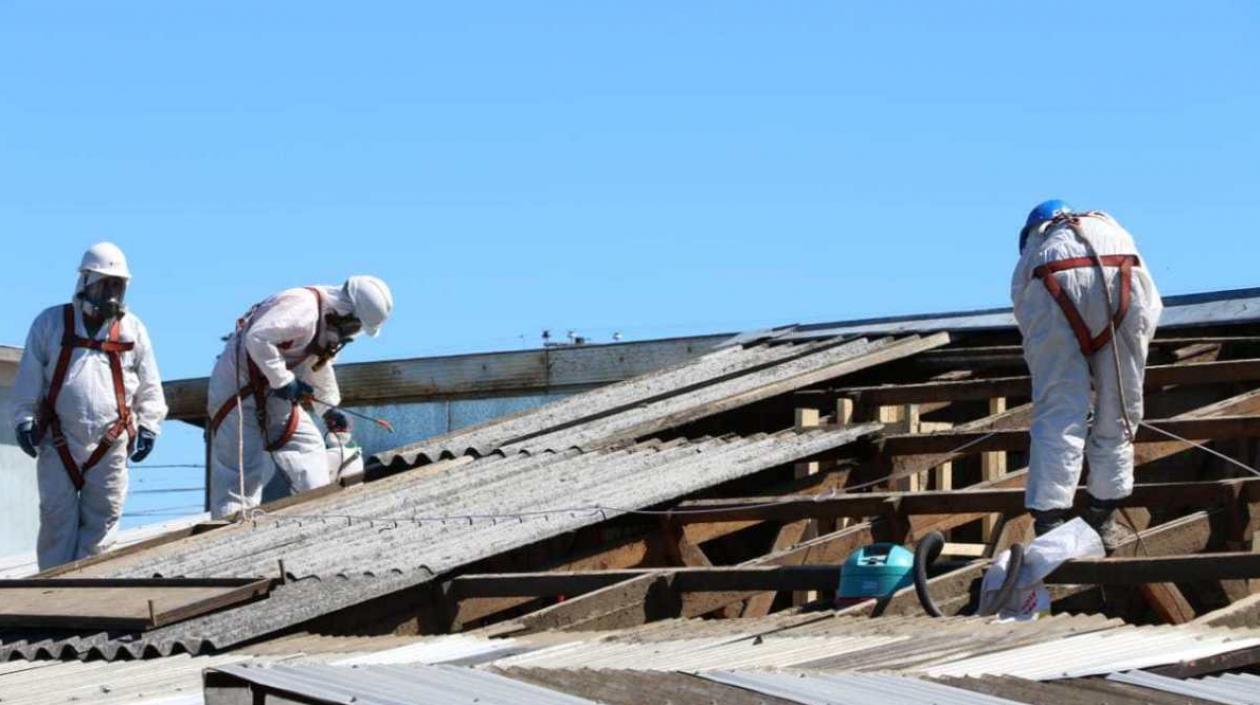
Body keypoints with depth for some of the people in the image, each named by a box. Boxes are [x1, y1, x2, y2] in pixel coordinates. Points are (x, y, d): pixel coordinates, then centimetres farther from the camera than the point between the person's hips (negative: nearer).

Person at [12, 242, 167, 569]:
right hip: (59, 442, -1)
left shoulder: (133, 329, 11)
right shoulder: (51, 323, 8)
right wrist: (24, 418, 0)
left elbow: (149, 385, 15)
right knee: (58, 519, -2)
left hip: (110, 445, 1)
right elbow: (29, 377, 8)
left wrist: (148, 426, 7)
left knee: (101, 520, 1)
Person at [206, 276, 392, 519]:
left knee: (308, 446, 6)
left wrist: (331, 407, 25)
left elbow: (319, 367, 23)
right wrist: (284, 381, -29)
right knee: (243, 465, -13)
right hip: (239, 379, -10)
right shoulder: (302, 308, -26)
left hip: (273, 388, 10)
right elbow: (257, 337, -35)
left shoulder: (330, 320, 7)